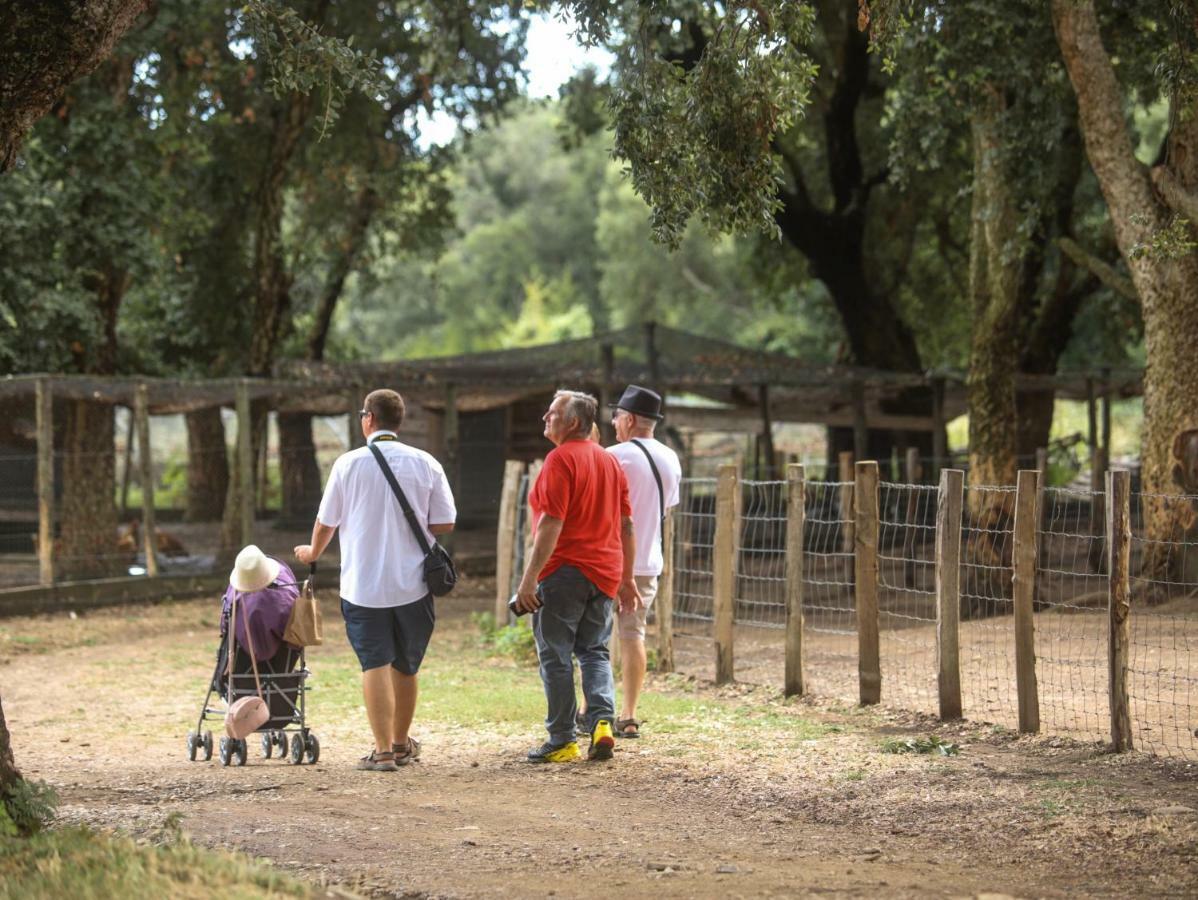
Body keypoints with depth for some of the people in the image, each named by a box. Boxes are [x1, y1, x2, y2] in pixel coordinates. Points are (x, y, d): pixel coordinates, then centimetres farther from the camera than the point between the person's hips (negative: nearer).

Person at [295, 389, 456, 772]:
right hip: (412, 584, 2)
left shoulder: (348, 464, -6)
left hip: (363, 584, -2)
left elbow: (326, 522, 4)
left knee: (375, 664, -1)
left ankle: (383, 751, -9)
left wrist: (313, 552, 25)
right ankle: (401, 744, 28)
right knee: (406, 666, 15)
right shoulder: (425, 464, -2)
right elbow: (445, 524, 0)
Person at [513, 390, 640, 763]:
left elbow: (551, 524, -19)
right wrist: (627, 578, 20)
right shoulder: (610, 460, 13)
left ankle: (562, 742, 3)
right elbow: (626, 525, 15)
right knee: (594, 651, 15)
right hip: (605, 574, 7)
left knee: (556, 656, 1)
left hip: (565, 572, -7)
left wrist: (530, 577, -20)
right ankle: (602, 721, -5)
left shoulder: (561, 459, -11)